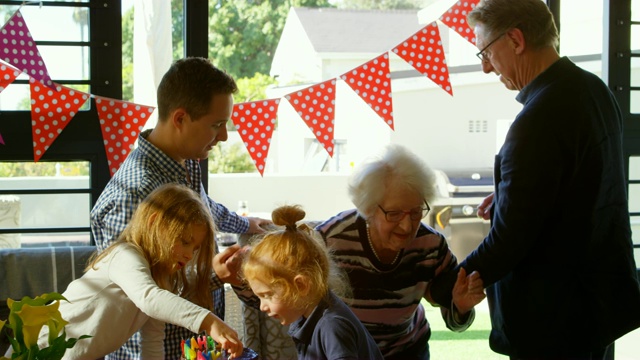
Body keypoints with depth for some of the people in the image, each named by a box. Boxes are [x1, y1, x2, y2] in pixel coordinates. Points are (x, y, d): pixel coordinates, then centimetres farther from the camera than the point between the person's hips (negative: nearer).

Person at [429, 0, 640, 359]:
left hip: (554, 320, -9)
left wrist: (444, 287, -10)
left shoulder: (537, 121, -26)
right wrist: (507, 198, 7)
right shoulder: (595, 90, 3)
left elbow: (508, 241, -24)